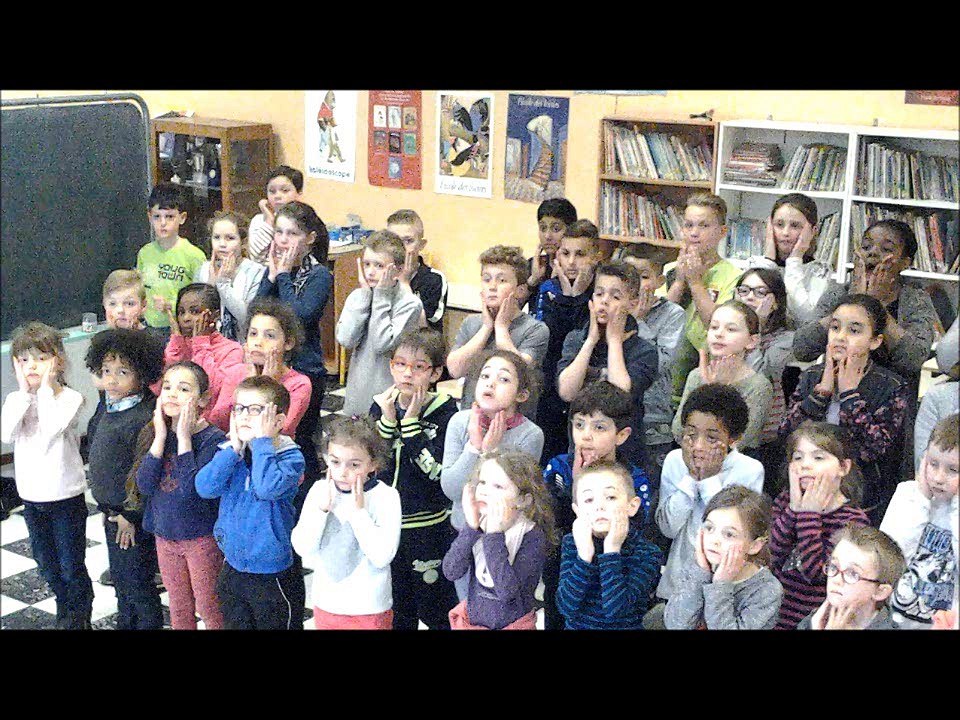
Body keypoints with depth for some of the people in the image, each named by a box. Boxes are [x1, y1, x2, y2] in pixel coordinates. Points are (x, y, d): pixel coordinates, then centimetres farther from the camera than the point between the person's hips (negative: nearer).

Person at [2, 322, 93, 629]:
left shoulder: (70, 397, -13)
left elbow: (50, 430, -30)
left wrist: (47, 387, -23)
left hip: (66, 496, -5)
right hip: (31, 497, 5)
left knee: (71, 568, 5)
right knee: (48, 566, 19)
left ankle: (81, 618, 25)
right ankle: (65, 614, 39)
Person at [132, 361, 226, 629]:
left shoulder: (212, 438, -19)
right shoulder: (154, 433, -3)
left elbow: (193, 490, -30)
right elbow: (144, 485, -14)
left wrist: (184, 437, -28)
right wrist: (161, 437, -19)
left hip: (201, 538, -6)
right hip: (165, 536, 6)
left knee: (208, 607, 10)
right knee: (178, 609, 21)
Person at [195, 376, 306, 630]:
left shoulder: (290, 456, -16)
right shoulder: (229, 451, -1)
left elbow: (268, 487, -35)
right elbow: (205, 487, -16)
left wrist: (262, 441, -25)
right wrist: (234, 447, -18)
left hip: (273, 575, -5)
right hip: (233, 569, 5)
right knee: (235, 623, 21)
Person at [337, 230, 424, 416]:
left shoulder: (410, 303, -9)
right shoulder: (357, 296, 4)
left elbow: (383, 343, -20)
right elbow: (345, 339, -11)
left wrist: (381, 297, -14)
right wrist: (365, 294, -8)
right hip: (358, 392, 4)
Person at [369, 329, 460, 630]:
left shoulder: (445, 411, -12)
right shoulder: (381, 405, 0)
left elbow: (434, 468, -22)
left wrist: (410, 421, -21)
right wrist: (387, 420, -17)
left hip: (428, 526, -4)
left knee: (434, 608, 9)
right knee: (397, 609, 20)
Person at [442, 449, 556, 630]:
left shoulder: (533, 536, -20)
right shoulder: (477, 523, -8)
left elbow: (506, 590, -29)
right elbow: (451, 572, -16)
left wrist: (494, 535, -30)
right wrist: (471, 527, -25)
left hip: (513, 623, -3)